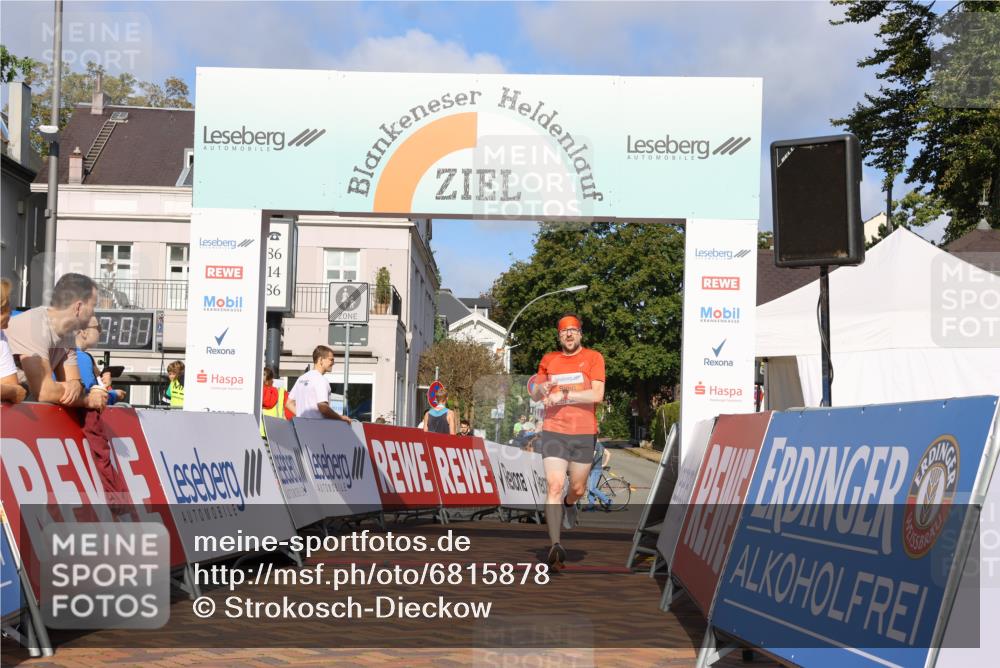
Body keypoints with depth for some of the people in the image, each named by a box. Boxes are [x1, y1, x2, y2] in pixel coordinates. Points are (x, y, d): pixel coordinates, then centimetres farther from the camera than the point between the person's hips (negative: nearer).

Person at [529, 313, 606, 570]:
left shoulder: (593, 358, 0)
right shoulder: (549, 359, 11)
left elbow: (597, 395, -11)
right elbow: (535, 395, 18)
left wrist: (563, 395, -15)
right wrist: (542, 387, -6)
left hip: (584, 433, -1)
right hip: (554, 431, 1)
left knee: (577, 488, 13)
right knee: (555, 486, -12)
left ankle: (569, 504, 50)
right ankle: (555, 545, -16)